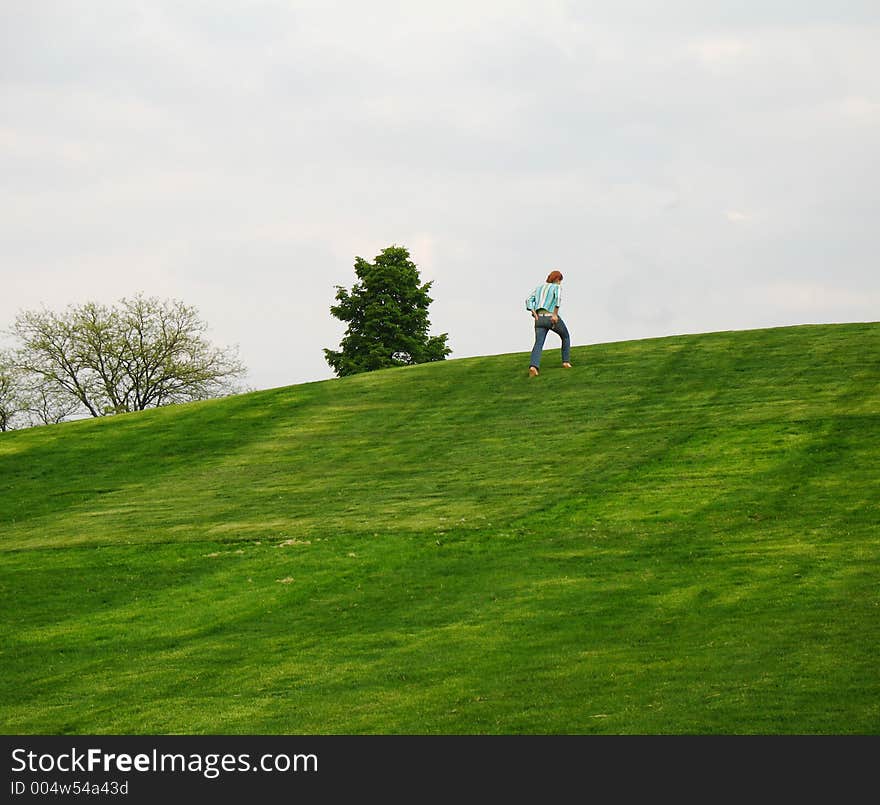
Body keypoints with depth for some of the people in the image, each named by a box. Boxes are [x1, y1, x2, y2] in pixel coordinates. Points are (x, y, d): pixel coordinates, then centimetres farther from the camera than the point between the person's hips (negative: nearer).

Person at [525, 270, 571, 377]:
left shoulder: (539, 288, 22)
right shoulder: (557, 287, 4)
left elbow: (529, 301, 9)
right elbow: (558, 298, -20)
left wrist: (535, 315, 0)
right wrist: (555, 314, -20)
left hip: (540, 319, 3)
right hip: (552, 318, -3)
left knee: (538, 344, -12)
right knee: (565, 337, 26)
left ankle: (533, 366, -38)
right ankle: (566, 362, 26)